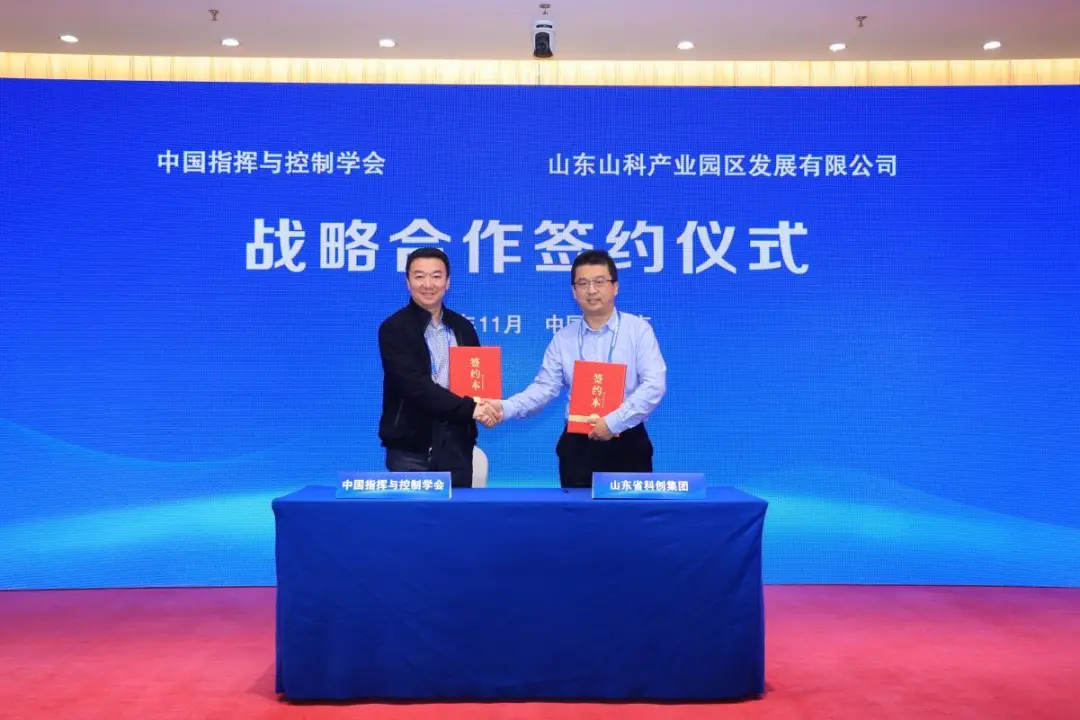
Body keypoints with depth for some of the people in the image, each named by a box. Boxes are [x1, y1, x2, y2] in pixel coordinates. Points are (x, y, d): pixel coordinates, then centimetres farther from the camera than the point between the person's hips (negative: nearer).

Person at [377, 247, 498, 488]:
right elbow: (415, 386, -16)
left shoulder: (463, 328, 11)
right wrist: (469, 408, -18)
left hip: (456, 445, 4)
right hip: (410, 447, -4)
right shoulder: (394, 329, -5)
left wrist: (484, 407, -7)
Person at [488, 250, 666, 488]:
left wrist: (614, 422, -19)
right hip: (578, 445, 2)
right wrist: (506, 408, -16)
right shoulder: (563, 338, 7)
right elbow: (545, 387, 1)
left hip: (627, 444, -2)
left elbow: (654, 385, -11)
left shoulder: (638, 329, -2)